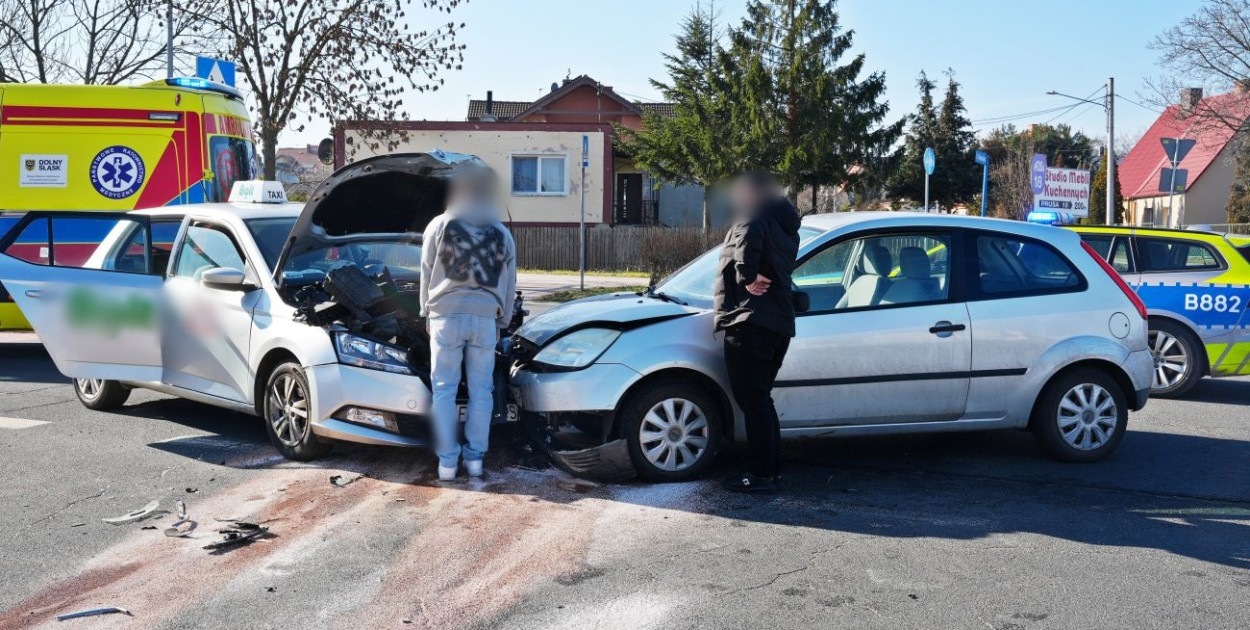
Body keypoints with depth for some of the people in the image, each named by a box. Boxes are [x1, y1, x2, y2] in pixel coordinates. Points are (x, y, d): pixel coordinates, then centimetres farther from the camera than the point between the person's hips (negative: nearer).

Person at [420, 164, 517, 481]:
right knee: (481, 390, 8)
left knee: (444, 389, 4)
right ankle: (475, 458, 10)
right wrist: (502, 321, 24)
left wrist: (428, 312, 17)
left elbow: (427, 274, 5)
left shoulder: (439, 226, 1)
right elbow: (509, 285, 14)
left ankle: (447, 461, 3)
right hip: (485, 318, 2)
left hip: (446, 315, -2)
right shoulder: (502, 234, 8)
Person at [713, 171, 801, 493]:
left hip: (750, 322, -10)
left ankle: (760, 474, -4)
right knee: (760, 400, 17)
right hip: (779, 323, 10)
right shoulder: (785, 227, 21)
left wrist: (746, 277, -21)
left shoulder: (752, 220, -8)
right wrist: (753, 277, 6)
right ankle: (770, 467, 21)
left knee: (753, 400, -6)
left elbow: (748, 240, -31)